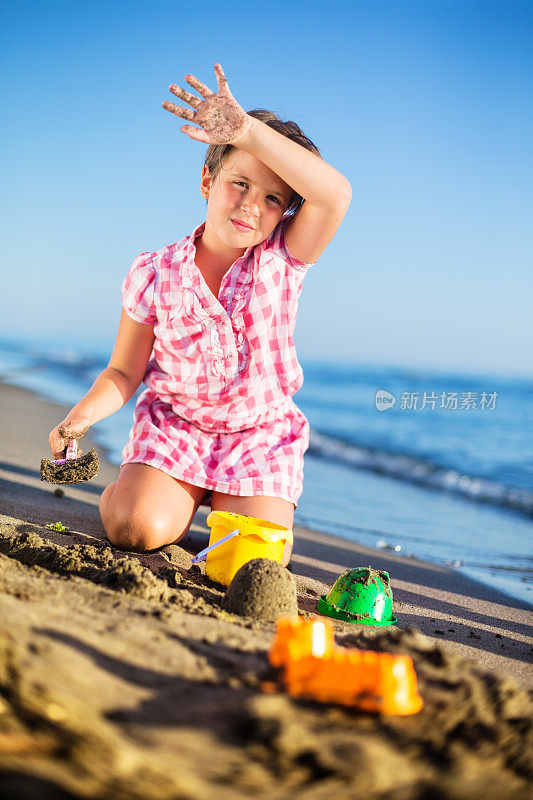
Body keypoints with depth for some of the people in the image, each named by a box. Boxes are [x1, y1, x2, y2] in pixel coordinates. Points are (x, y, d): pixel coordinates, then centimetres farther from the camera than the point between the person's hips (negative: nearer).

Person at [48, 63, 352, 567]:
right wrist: (82, 415, -20)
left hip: (260, 433, 0)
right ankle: (185, 494, 12)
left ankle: (229, 499, 17)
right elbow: (125, 372, -1)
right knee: (136, 528, -23)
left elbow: (335, 194, -32)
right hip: (174, 425, 0)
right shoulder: (155, 274, -9)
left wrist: (249, 130, -39)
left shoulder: (282, 261, -12)